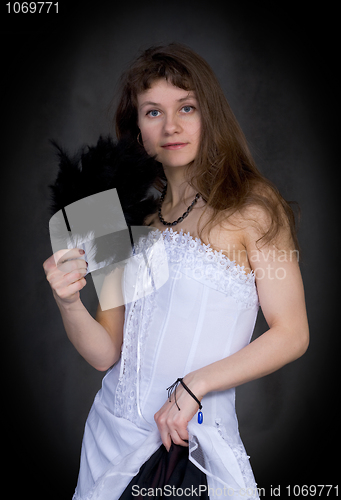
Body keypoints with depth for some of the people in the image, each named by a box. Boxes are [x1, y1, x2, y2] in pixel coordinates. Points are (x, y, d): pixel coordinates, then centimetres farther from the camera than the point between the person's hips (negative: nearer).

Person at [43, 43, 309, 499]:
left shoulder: (251, 207, -9)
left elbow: (292, 335, -11)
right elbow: (105, 353, 2)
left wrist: (193, 386, -17)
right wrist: (69, 303, -17)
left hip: (197, 451, -4)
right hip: (113, 437, 5)